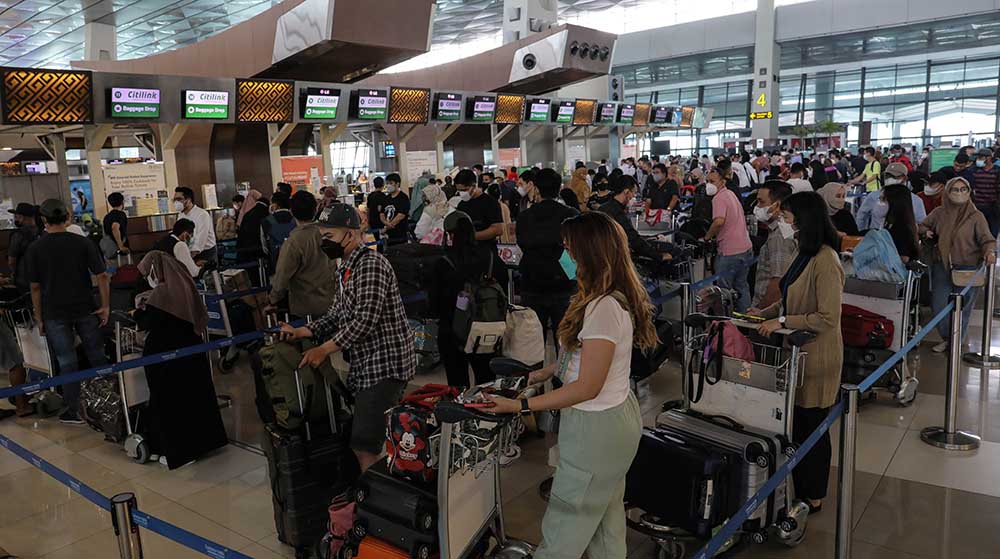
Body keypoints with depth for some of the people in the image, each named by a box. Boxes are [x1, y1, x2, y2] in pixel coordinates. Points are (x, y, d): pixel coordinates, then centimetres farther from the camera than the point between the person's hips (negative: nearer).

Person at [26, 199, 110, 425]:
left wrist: (39, 317, 4)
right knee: (97, 356, 13)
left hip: (55, 313, -1)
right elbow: (102, 275, -8)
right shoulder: (83, 242, -5)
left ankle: (73, 411, 10)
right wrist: (106, 306, -2)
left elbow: (35, 287, -3)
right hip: (85, 309, 1)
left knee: (67, 361, 5)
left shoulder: (35, 248, -6)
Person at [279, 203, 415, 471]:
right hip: (366, 365, 10)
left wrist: (324, 349, -16)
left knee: (364, 446, -13)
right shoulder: (346, 268, 16)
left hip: (385, 365, -10)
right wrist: (305, 331, 1)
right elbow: (338, 313, 17)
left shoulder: (371, 264, -17)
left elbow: (366, 320, -23)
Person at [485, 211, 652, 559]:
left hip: (596, 426, -10)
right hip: (615, 415, 10)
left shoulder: (604, 308, -27)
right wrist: (541, 374, 11)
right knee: (607, 516, 23)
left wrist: (520, 406, -22)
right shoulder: (616, 297, 5)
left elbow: (587, 387, -25)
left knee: (564, 529, 6)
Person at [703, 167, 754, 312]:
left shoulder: (719, 198, -15)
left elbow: (719, 221, -31)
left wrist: (707, 236, -16)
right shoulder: (731, 193, 14)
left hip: (730, 252, -9)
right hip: (746, 248, 10)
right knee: (741, 287, 19)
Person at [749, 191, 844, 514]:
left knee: (813, 427, 7)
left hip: (817, 356, -9)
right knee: (797, 424, 18)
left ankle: (813, 498, 25)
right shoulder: (806, 253, 8)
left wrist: (782, 322, -21)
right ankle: (800, 490, 33)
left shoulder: (825, 261, -23)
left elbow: (828, 317, -24)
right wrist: (766, 313, 8)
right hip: (800, 353, 9)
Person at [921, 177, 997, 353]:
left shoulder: (976, 216, -5)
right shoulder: (939, 213, 5)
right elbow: (922, 226, 21)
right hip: (942, 266, 3)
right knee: (938, 306, 5)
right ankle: (946, 338, 27)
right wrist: (926, 232, -2)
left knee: (962, 308, 6)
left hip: (968, 268, -3)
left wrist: (990, 251, -28)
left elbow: (987, 238, -8)